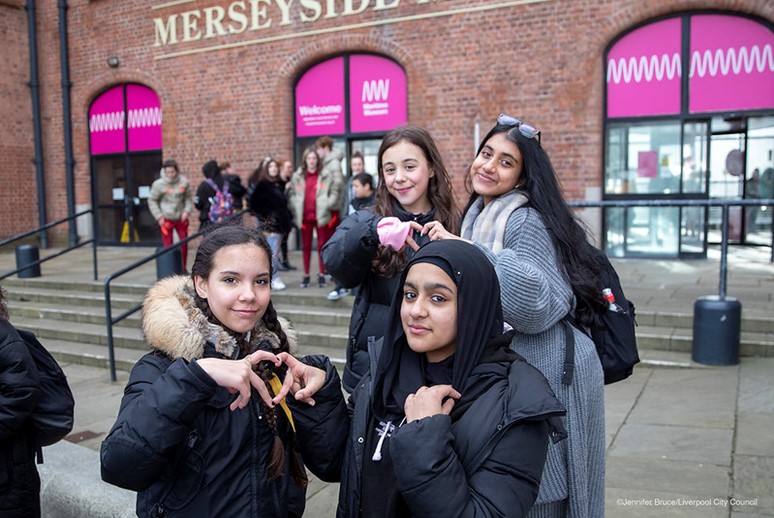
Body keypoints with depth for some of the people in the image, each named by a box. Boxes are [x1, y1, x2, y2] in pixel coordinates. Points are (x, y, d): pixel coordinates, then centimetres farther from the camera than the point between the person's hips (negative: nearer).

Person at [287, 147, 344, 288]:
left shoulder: (327, 175, 1)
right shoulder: (297, 177, 7)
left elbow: (335, 191, 1)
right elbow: (291, 194, 8)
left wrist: (327, 205, -10)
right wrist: (296, 209, -4)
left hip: (321, 216, -2)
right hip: (304, 216, 2)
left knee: (322, 245, 4)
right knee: (306, 246, 8)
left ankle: (321, 275, 13)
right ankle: (306, 276, 14)